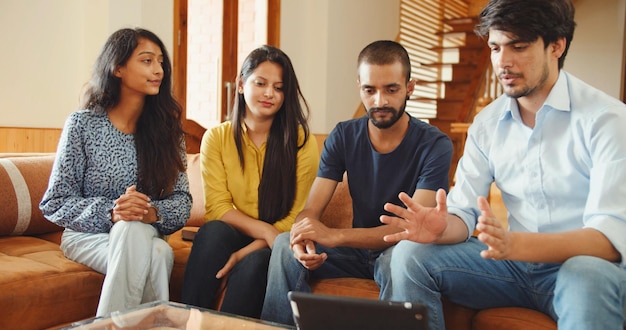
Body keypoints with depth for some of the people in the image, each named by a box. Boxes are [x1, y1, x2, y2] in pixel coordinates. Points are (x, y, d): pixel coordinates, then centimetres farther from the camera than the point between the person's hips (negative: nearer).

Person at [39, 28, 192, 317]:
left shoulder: (166, 127, 1)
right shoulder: (82, 124, -6)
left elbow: (182, 202, -2)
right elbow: (54, 203, -6)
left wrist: (152, 213, -24)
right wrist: (112, 213, -22)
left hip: (145, 235, 2)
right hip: (87, 235, -1)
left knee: (160, 253, -33)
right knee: (135, 231, -34)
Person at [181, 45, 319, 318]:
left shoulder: (302, 142, -6)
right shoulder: (216, 138, 1)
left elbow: (297, 218, -8)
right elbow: (218, 207, -6)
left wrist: (246, 252, -21)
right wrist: (266, 231, -23)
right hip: (231, 239, 2)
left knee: (254, 264, -33)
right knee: (213, 231, -30)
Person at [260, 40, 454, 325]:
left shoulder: (435, 145, -16)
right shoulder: (343, 137, -3)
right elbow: (311, 210, -8)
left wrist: (334, 235, -37)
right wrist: (303, 238, -34)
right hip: (358, 249, 4)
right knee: (285, 243, -19)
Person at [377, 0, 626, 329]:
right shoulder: (487, 123, 3)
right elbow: (464, 212, 0)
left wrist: (513, 244, -40)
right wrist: (442, 227, -25)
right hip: (516, 263, 4)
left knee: (586, 276, -38)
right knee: (410, 255, -13)